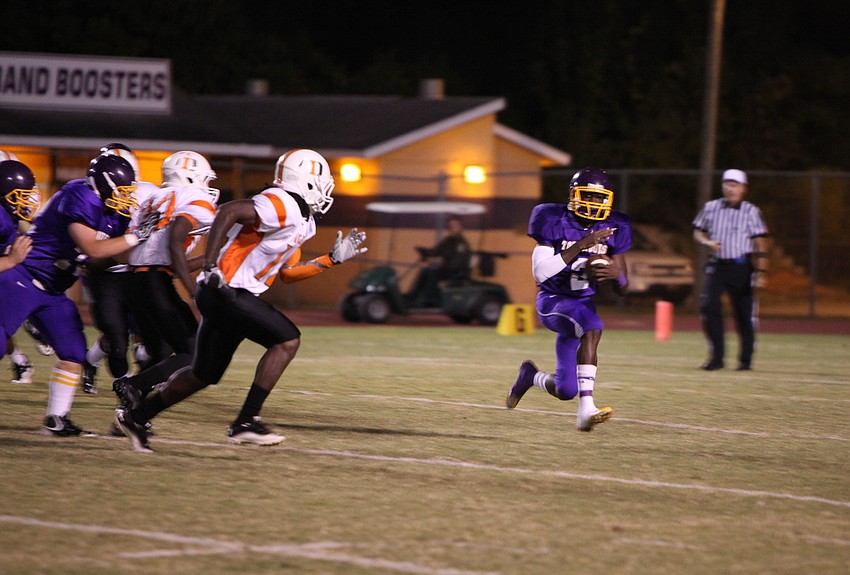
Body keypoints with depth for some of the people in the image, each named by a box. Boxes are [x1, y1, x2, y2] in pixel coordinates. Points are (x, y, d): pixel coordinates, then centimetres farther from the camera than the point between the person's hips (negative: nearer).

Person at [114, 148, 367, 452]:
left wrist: (333, 258, 18)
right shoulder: (282, 205, -16)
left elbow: (287, 273, 22)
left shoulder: (300, 222, 16)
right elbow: (228, 211, -25)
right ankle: (246, 422, -12)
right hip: (226, 290, -10)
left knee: (204, 375, 16)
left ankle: (135, 416, 27)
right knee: (287, 339, -13)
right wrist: (210, 267, -27)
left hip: (224, 295, 10)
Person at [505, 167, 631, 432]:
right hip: (553, 301, -6)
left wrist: (617, 273, -20)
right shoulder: (555, 222, -12)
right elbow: (540, 271, -23)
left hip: (583, 302, 6)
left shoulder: (611, 229, 0)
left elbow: (622, 288, 5)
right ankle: (586, 409, -38)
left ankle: (531, 375, 39)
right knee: (592, 328, -37)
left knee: (566, 391, 4)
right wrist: (580, 246, -28)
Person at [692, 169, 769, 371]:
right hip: (716, 265, 2)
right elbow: (698, 232, 16)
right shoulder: (711, 208, 7)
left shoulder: (751, 212, -1)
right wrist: (707, 242, -7)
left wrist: (761, 272, -11)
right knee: (709, 307, -13)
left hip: (742, 267, -2)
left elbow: (760, 243, -3)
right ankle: (716, 357, -6)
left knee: (744, 313, 1)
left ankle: (746, 359, 15)